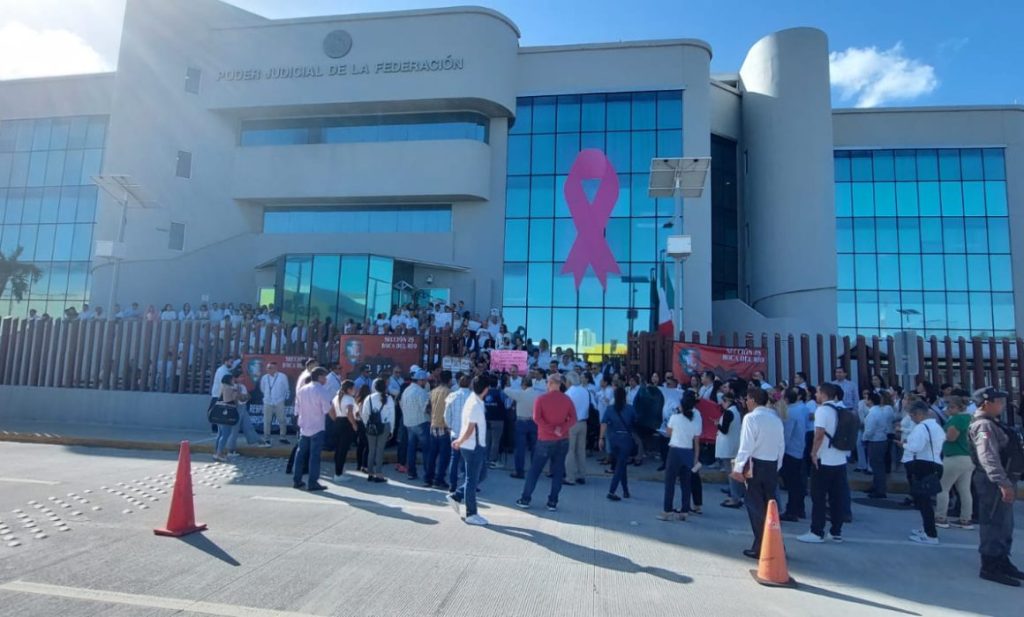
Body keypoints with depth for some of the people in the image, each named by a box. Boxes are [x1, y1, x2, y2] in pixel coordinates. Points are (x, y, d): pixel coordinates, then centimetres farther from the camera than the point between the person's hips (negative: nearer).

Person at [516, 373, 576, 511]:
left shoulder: (541, 398, -7)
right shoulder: (567, 400, 1)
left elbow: (536, 418, -17)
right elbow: (573, 419, -8)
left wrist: (551, 429, -14)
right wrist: (561, 429, -15)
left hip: (545, 440, -2)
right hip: (562, 440, 2)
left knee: (534, 470, 8)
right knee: (558, 472, 9)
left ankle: (525, 500, 13)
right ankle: (553, 502, 10)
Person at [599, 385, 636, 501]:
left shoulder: (609, 408, -1)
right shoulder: (630, 408, -4)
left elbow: (604, 423, -8)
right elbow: (635, 422, 4)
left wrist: (602, 438, -7)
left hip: (613, 438, 3)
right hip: (626, 438, -3)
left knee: (621, 464, 18)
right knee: (620, 465, -1)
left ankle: (625, 490, 25)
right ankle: (611, 491, -11)